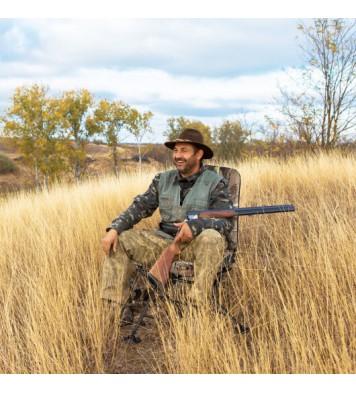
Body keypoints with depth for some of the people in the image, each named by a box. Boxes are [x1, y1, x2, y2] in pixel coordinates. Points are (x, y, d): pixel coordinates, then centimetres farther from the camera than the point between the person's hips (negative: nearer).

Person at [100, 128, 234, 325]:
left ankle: (196, 305, -32)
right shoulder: (163, 180, 10)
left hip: (195, 245, -4)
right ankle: (117, 306, -12)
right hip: (163, 241, 5)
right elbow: (139, 207, 7)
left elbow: (227, 221, -13)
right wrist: (114, 229, -11)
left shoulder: (216, 183, -3)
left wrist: (196, 225, -33)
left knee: (212, 238, -37)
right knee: (118, 240, -9)